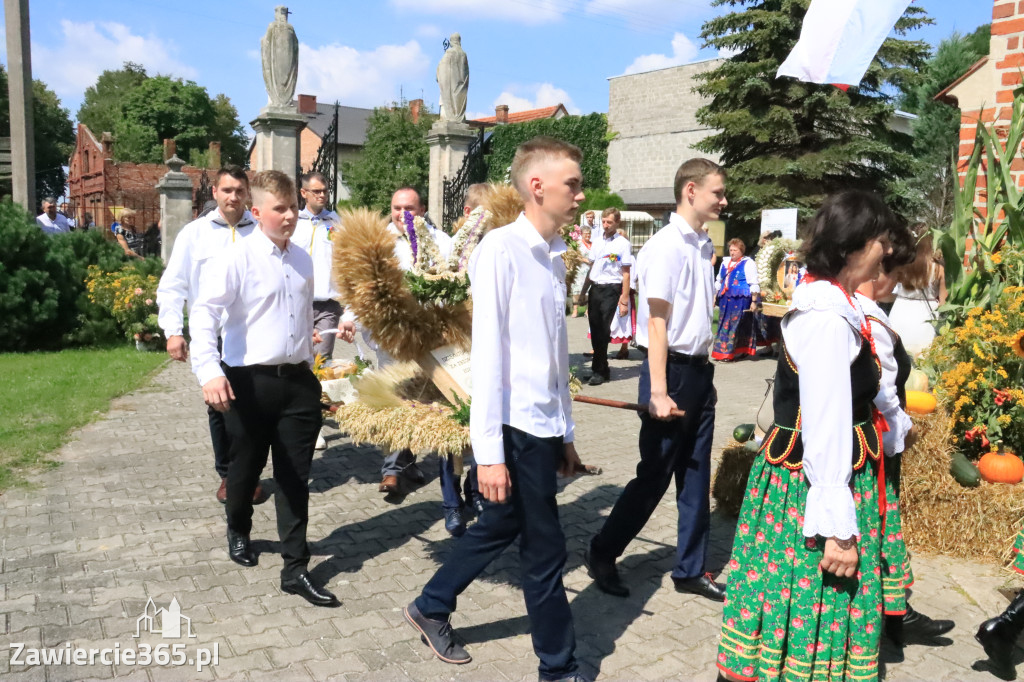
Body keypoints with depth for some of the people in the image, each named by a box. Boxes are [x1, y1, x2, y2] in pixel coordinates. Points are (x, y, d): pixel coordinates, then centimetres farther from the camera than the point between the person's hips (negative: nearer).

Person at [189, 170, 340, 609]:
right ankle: (238, 532, 46)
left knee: (295, 477, 6)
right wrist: (209, 371, -31)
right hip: (250, 381, -4)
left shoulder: (303, 261, 10)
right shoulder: (237, 259, -10)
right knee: (247, 468, 15)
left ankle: (295, 569, 14)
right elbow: (204, 314, -19)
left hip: (297, 380, 4)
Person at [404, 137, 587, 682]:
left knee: (501, 527, 21)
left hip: (545, 427, 8)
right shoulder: (502, 249, -14)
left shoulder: (554, 256, 10)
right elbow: (487, 354, -17)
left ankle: (431, 608, 43)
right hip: (518, 428, -8)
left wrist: (566, 432, 15)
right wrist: (489, 451, -17)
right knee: (545, 548, 6)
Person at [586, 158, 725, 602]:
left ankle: (690, 569, 27)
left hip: (701, 370, 8)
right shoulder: (666, 246, -14)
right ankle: (602, 554, 21)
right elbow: (657, 323, -18)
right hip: (673, 369, -8)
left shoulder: (704, 245, 11)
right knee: (656, 473, 2)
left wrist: (703, 372, 13)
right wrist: (658, 392, -21)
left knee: (695, 475, 13)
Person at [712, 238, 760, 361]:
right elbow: (718, 281, 25)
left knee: (737, 325, -5)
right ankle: (723, 351, 19)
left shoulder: (748, 264, -4)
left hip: (741, 300, -7)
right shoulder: (725, 263, 16)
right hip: (725, 299, 7)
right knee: (724, 326, 9)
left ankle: (735, 351, 1)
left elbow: (754, 285, -9)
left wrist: (754, 301, -14)